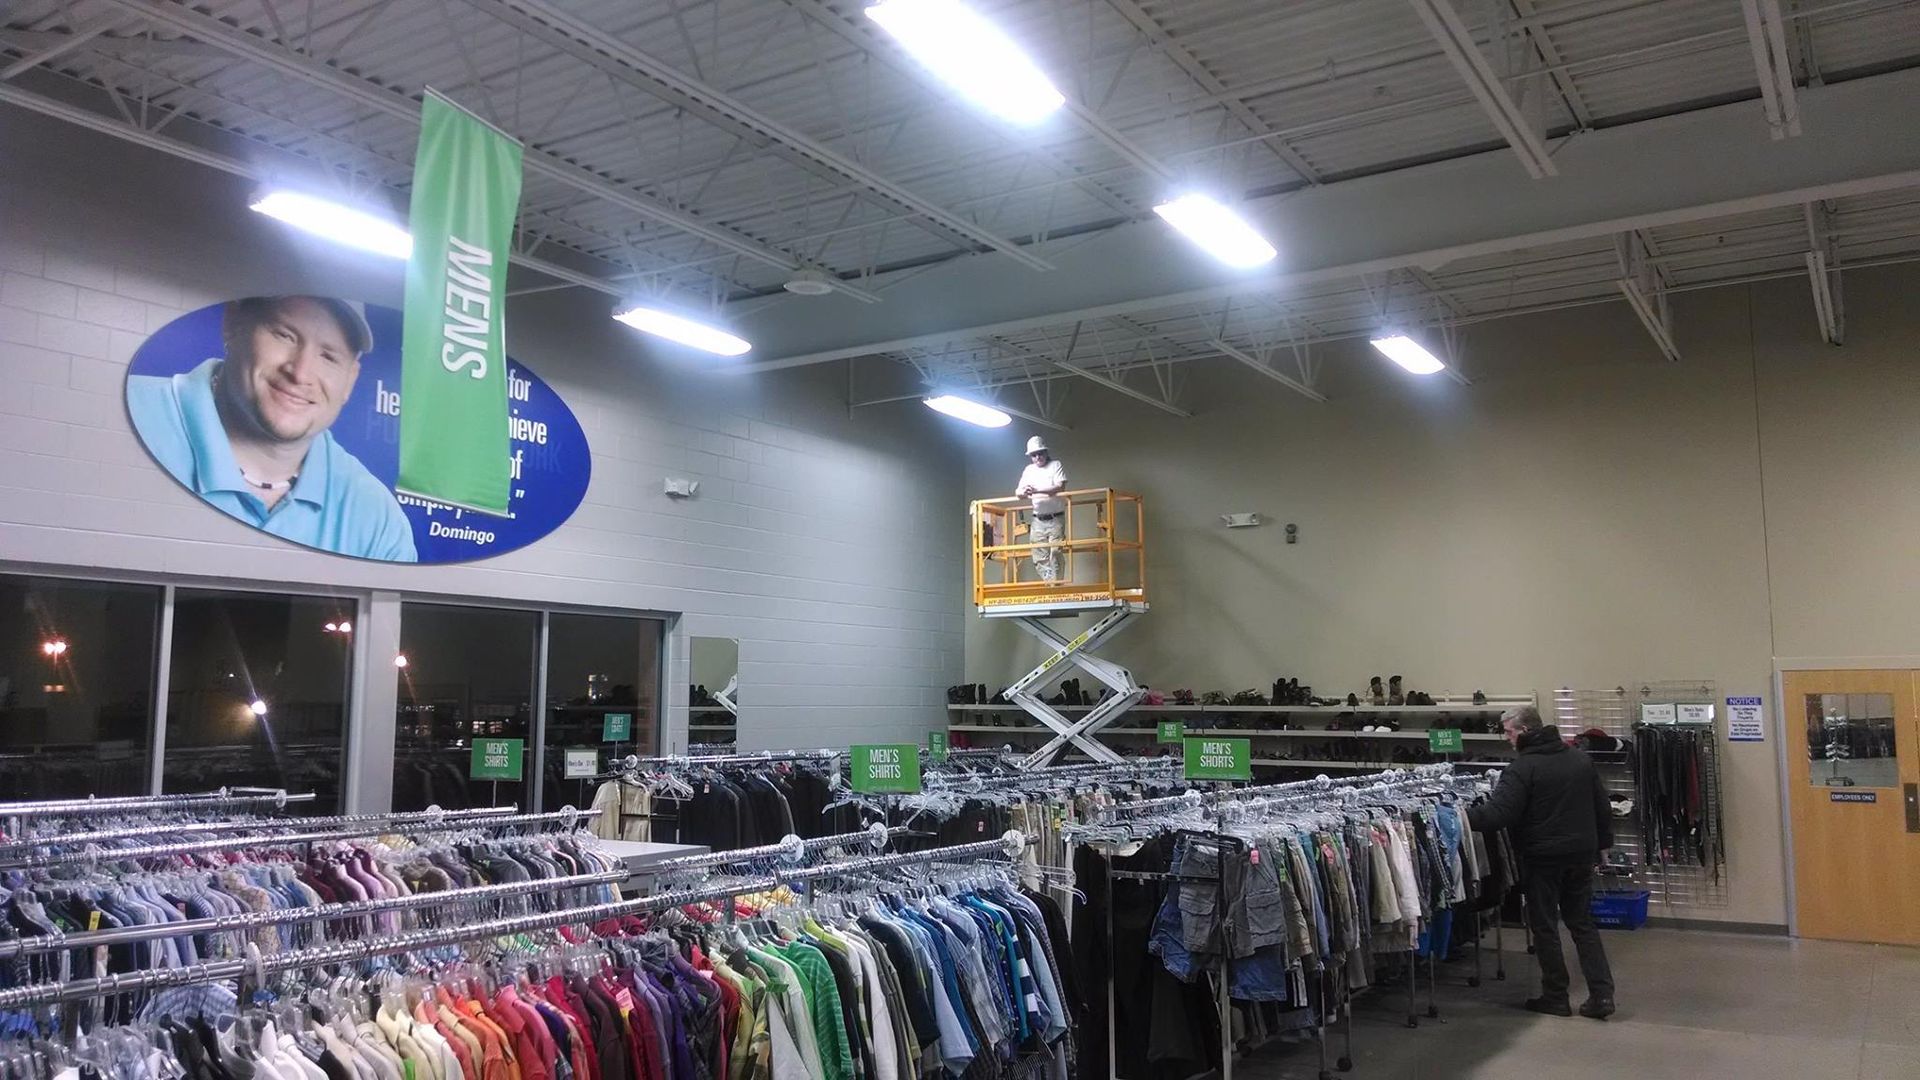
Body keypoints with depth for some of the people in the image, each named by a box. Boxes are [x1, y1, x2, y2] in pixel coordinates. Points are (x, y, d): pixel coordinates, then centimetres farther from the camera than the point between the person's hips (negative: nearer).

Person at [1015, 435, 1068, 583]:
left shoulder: (1056, 466, 0)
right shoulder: (1028, 470, 13)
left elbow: (1060, 487, -14)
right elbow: (1018, 491, 8)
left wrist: (1037, 490, -25)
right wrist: (1023, 492, -18)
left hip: (1055, 519, -4)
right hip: (1038, 520, 4)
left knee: (1055, 554, -11)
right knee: (1039, 559, -1)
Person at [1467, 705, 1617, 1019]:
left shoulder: (1523, 768, -16)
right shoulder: (1579, 759, 7)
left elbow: (1498, 813, -23)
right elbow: (1602, 806, 14)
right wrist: (1601, 843, 21)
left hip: (1544, 857, -6)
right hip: (1582, 854, 6)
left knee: (1545, 926, 6)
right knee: (1582, 923, 14)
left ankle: (1556, 997, 12)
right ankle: (1601, 994, 8)